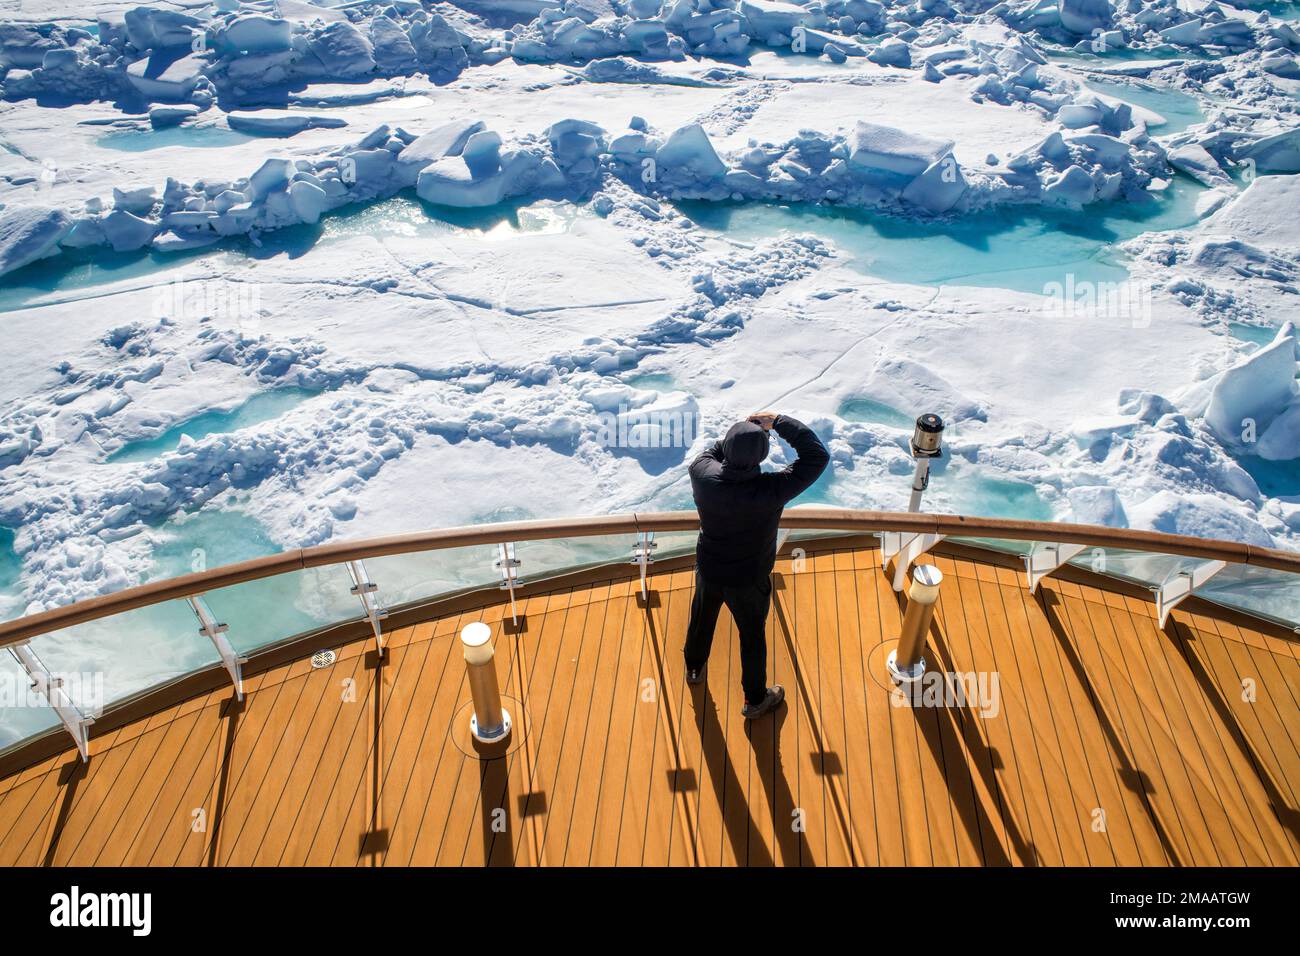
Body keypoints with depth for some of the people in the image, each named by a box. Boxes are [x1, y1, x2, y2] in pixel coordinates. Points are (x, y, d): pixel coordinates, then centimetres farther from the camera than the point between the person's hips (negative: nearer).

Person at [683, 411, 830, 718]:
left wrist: (746, 429, -7)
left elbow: (712, 453, -1)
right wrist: (779, 422, -23)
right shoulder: (770, 491, -36)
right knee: (752, 635, 21)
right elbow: (818, 456, -27)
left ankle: (694, 669, 60)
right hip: (747, 581, -3)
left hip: (708, 569, 4)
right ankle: (755, 699, 44)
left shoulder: (702, 474, -28)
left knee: (702, 617, 31)